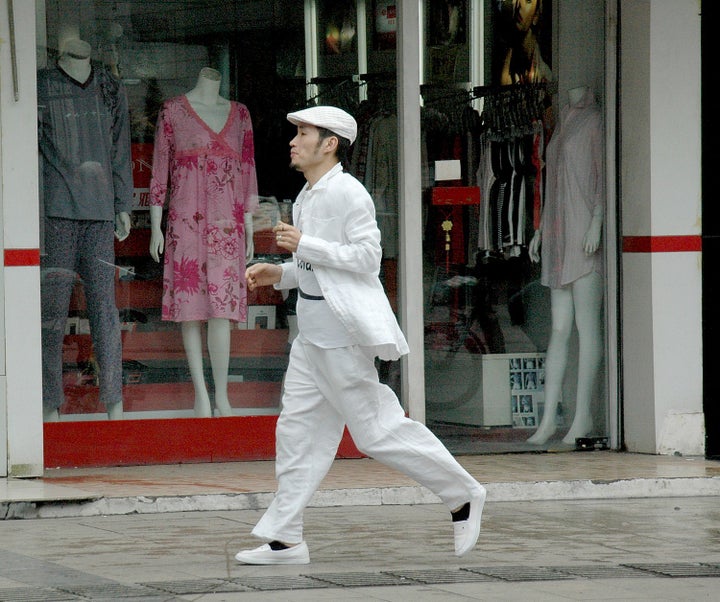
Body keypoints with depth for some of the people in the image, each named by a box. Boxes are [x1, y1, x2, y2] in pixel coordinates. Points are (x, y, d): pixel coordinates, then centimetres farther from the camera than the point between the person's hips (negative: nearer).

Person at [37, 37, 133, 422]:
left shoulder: (111, 91, 14)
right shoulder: (41, 88, 2)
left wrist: (123, 208, 14)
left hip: (100, 214, 3)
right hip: (56, 212, -3)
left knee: (104, 306, 1)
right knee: (52, 307, -4)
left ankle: (114, 404, 2)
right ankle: (50, 404, -1)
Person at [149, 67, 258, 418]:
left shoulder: (239, 113, 13)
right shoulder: (173, 110, 5)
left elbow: (248, 170, 14)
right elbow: (160, 169, 5)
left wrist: (249, 229, 11)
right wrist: (155, 227, 1)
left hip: (227, 224, 2)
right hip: (186, 221, -2)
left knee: (222, 309, -6)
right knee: (191, 306, -2)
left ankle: (221, 395, -2)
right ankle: (201, 393, 3)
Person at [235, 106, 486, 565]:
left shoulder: (346, 192, -13)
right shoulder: (308, 196, 17)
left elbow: (367, 256, -19)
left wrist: (305, 245, -19)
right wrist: (280, 274, 12)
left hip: (344, 332, -10)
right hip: (314, 333, 10)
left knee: (377, 430, -5)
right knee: (298, 430, 5)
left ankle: (463, 496, 8)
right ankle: (285, 539, 6)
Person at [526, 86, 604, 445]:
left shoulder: (595, 123, -2)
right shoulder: (564, 125, 21)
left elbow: (604, 176, -9)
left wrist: (596, 222, -19)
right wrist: (541, 230, 21)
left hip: (585, 235, -8)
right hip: (559, 237, 8)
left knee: (586, 325, -7)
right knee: (559, 328, 4)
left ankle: (583, 415, -6)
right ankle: (549, 417, 2)